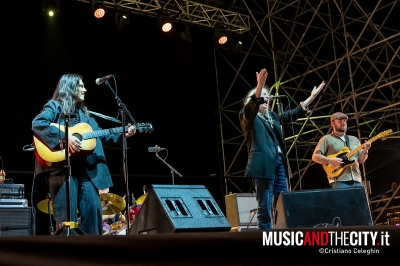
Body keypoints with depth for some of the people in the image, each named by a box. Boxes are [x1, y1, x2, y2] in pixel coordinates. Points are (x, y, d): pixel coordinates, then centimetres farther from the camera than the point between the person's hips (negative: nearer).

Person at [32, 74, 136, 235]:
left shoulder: (83, 113, 23)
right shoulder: (55, 107, 2)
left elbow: (101, 135, 22)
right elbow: (37, 124, -16)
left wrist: (123, 133, 8)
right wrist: (64, 138, -24)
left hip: (86, 168, 7)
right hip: (62, 167, -6)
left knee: (93, 209, 2)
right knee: (67, 214, -5)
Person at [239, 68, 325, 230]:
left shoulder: (272, 116, 24)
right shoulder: (248, 116, 2)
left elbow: (293, 114, 28)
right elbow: (252, 104, -19)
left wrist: (312, 97, 26)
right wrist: (259, 87, -36)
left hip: (278, 162, 7)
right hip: (263, 163, -7)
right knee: (265, 206, -8)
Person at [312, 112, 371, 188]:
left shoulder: (354, 139, 22)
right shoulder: (327, 139, 6)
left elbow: (361, 160, 19)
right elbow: (315, 156, -1)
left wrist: (365, 151, -1)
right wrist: (330, 161, -15)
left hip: (356, 180, 6)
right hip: (339, 180, -5)